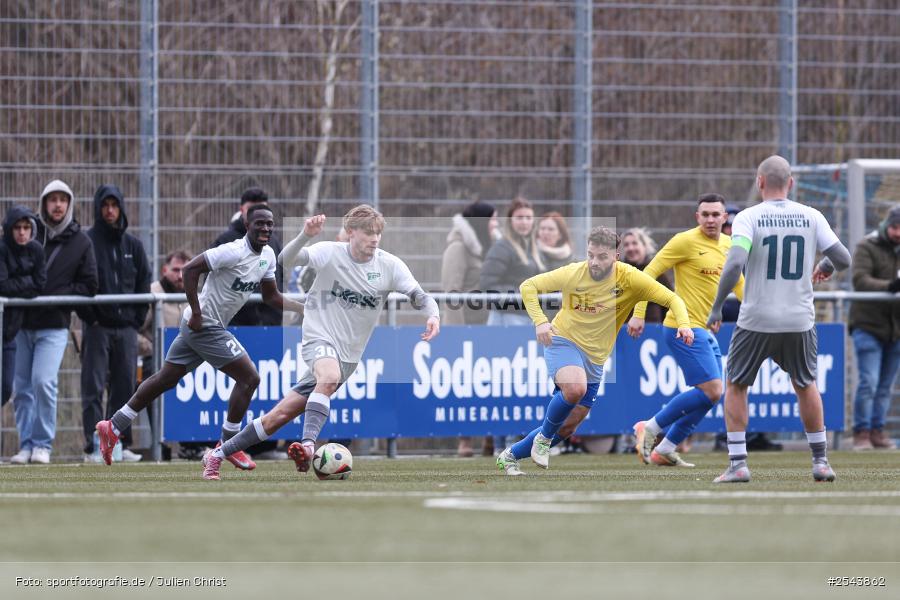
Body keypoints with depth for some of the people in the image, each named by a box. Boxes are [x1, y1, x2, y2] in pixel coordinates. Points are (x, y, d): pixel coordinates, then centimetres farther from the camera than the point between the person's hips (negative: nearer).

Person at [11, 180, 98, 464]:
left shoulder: (80, 242, 3)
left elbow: (88, 286, 3)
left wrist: (52, 296, -9)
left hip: (54, 325, -2)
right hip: (21, 323, 2)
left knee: (43, 380, -16)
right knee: (21, 387, 4)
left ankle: (43, 444, -6)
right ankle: (27, 445, 12)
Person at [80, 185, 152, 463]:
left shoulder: (133, 245, 13)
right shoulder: (86, 242, 0)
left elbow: (144, 283, 14)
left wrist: (138, 317, 5)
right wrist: (89, 315, -11)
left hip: (126, 326, 4)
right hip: (97, 327, -4)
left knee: (125, 387, 5)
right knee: (93, 388, -6)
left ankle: (121, 443, 10)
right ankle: (93, 446, -7)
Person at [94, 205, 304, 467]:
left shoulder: (268, 256, 8)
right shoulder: (234, 252, -20)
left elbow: (271, 297, 18)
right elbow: (191, 268, -22)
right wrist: (196, 313, -22)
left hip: (196, 327, 10)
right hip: (205, 326, -10)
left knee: (165, 379, 16)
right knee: (249, 378, -8)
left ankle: (113, 428, 22)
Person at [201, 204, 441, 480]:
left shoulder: (390, 265, -3)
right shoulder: (330, 253, -10)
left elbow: (420, 297, -6)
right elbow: (286, 260, -21)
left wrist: (433, 314, -28)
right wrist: (305, 235, -40)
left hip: (347, 357, 3)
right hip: (319, 338, -3)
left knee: (280, 416, 1)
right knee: (329, 377, -39)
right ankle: (308, 444, -46)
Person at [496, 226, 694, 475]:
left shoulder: (629, 279, -12)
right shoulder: (573, 274, -13)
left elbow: (671, 298, -9)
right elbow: (528, 286, -3)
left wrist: (683, 324, -28)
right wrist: (540, 321, -17)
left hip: (595, 358, 3)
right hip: (563, 342, -3)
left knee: (568, 427, 6)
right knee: (575, 388, -36)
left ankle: (510, 455, 25)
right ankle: (544, 436, -10)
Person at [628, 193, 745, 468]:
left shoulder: (727, 245, 11)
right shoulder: (686, 241, -11)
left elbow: (738, 284, 25)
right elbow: (649, 273, -9)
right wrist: (638, 314, -14)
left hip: (706, 331, 9)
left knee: (710, 395, 10)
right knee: (711, 390, -15)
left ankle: (664, 450, 17)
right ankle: (650, 428, -5)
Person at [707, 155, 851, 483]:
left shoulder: (749, 218, -7)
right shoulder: (811, 217, 1)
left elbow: (735, 263, -20)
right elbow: (844, 259, 1)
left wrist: (716, 307, -11)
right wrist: (826, 266, 24)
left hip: (756, 321, -3)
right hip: (800, 320, 3)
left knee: (736, 386, 14)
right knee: (806, 385, 23)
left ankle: (738, 464, 4)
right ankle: (821, 462, 22)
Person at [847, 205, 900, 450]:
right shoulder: (867, 247, -5)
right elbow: (860, 280, -19)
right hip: (868, 325, -5)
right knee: (868, 382, -11)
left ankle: (877, 430, 15)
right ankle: (861, 433, -3)